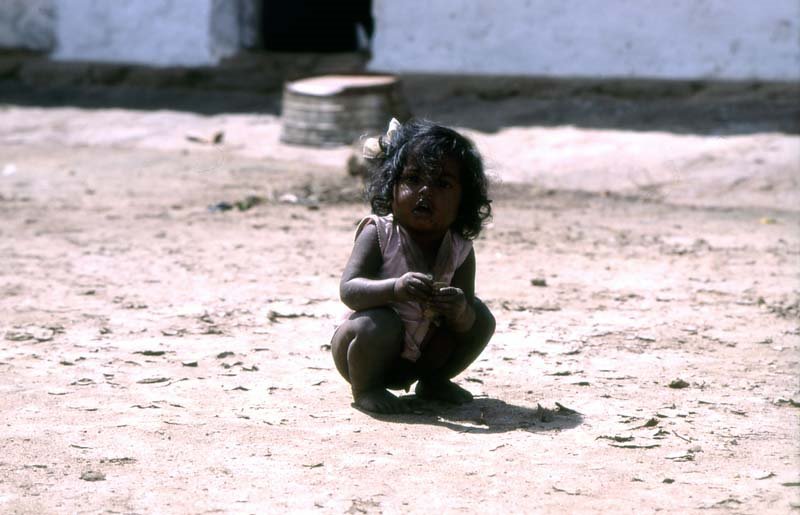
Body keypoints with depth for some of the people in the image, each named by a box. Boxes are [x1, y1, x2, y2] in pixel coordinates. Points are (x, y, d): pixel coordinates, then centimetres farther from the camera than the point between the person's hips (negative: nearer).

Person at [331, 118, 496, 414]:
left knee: (480, 317, -5)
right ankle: (365, 389, -7)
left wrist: (460, 312, -36)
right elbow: (348, 290, -30)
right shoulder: (378, 233, -19)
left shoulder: (459, 251, -8)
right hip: (359, 353, -5)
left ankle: (433, 381, 14)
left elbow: (464, 326, -11)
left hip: (417, 356, 5)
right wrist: (396, 288, -47)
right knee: (380, 323, -35)